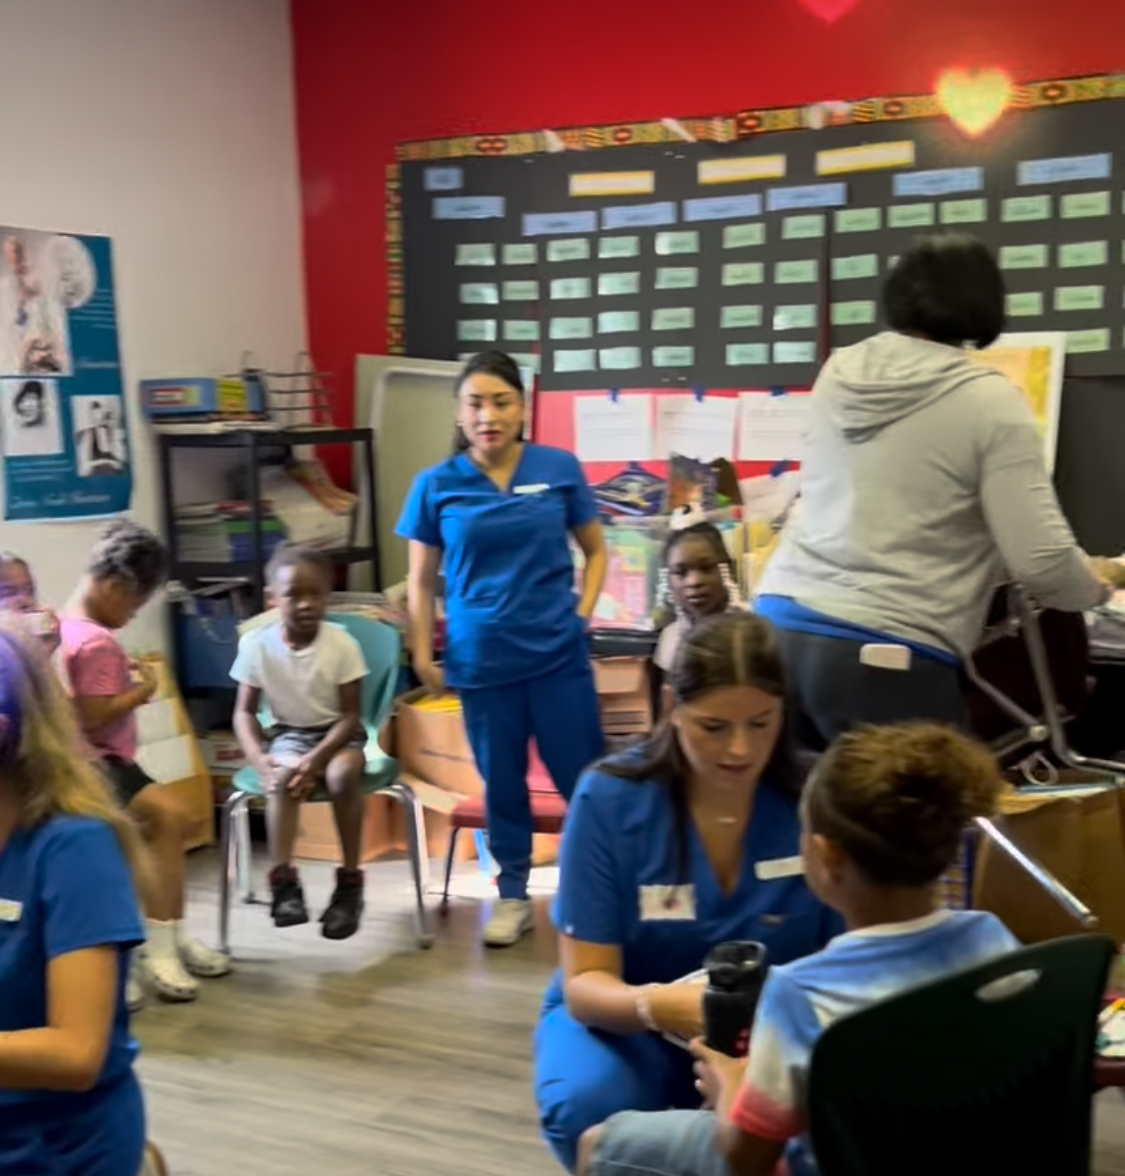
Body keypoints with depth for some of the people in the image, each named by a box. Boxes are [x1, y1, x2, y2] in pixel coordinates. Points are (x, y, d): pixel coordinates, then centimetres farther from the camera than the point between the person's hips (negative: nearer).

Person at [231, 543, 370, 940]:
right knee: (282, 780, -31)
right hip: (288, 735, 1)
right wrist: (261, 761, -20)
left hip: (338, 734, -1)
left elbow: (350, 715, -12)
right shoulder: (256, 644, -11)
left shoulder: (342, 644, -16)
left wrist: (317, 758, -26)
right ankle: (283, 881, -23)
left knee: (342, 774, -32)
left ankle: (350, 882, -17)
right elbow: (245, 713, -3)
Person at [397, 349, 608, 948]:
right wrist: (423, 656, 1)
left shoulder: (560, 468, -1)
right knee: (502, 780, 11)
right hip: (482, 660, 1)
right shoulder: (436, 485, -1)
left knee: (583, 775, 4)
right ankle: (513, 895, 26)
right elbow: (421, 581, 6)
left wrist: (582, 613, -2)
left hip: (558, 652, 0)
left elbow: (595, 550, 10)